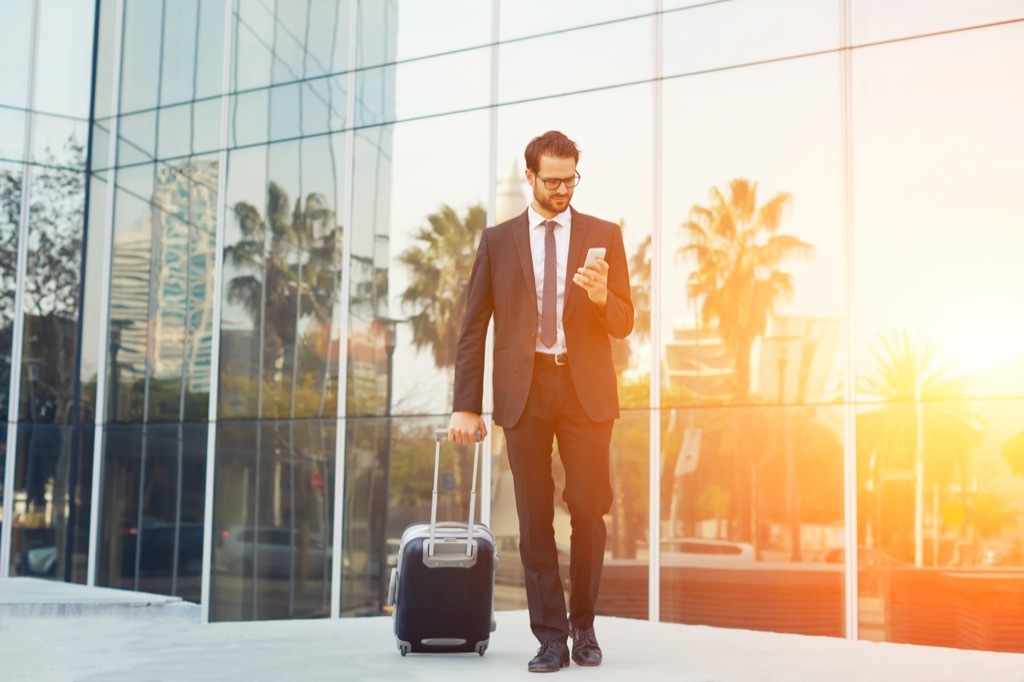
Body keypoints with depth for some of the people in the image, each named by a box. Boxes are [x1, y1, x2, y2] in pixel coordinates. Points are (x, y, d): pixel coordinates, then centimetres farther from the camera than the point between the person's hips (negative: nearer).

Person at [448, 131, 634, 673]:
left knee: (589, 510, -3)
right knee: (535, 519, 1)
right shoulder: (498, 241, 10)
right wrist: (466, 404, 2)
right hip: (524, 390, 0)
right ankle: (551, 637, 9)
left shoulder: (604, 236, 9)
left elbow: (623, 324, 7)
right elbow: (473, 329, 8)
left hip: (585, 389, 0)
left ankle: (583, 625, 17)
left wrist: (602, 297, -16)